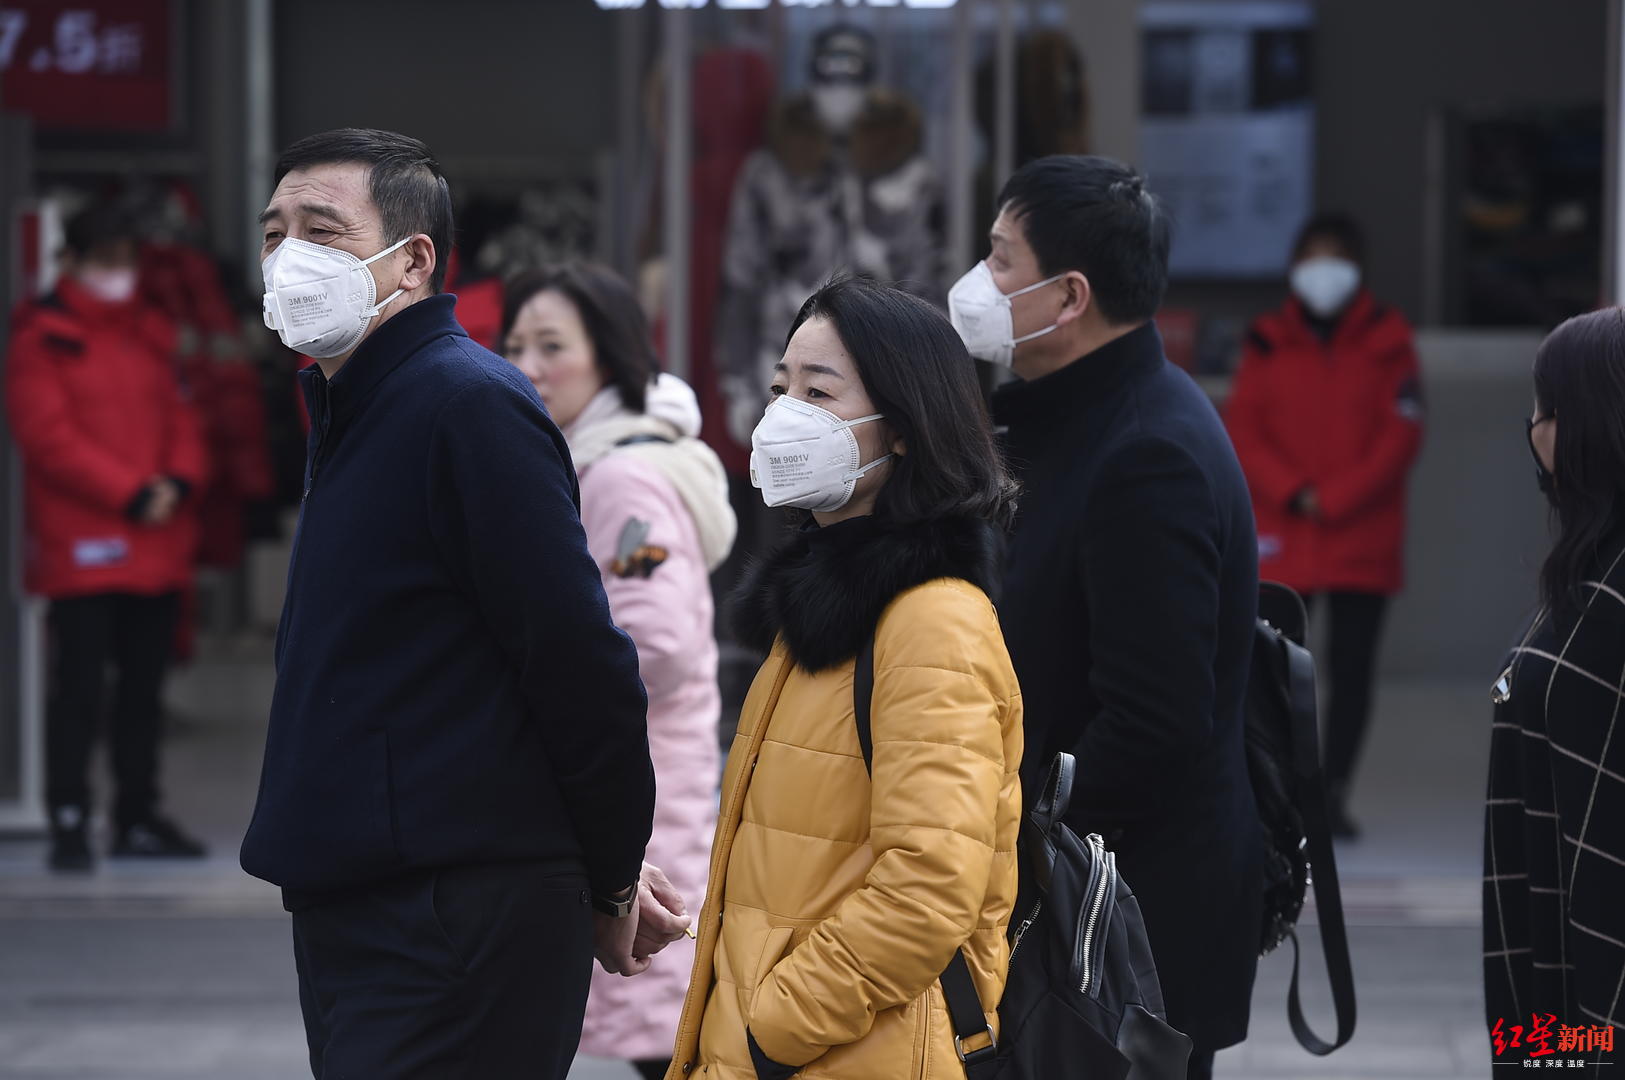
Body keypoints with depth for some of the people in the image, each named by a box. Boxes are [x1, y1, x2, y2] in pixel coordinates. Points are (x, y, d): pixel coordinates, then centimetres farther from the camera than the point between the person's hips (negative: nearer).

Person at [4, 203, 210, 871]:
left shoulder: (149, 335, 15)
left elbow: (179, 416, 15)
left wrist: (179, 481, -6)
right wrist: (130, 494, -16)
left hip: (157, 545, 6)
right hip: (83, 548, -6)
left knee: (144, 685, 11)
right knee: (79, 687, -8)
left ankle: (138, 817, 19)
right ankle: (69, 822, -5)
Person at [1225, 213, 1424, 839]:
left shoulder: (1386, 341, 2)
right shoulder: (1268, 342, 6)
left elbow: (1400, 435, -3)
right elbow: (1242, 431, 1)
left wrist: (1334, 499, -11)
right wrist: (1294, 494, -13)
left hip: (1363, 537, -1)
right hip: (1281, 536, 1)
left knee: (1352, 669, -2)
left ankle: (1333, 793, 4)